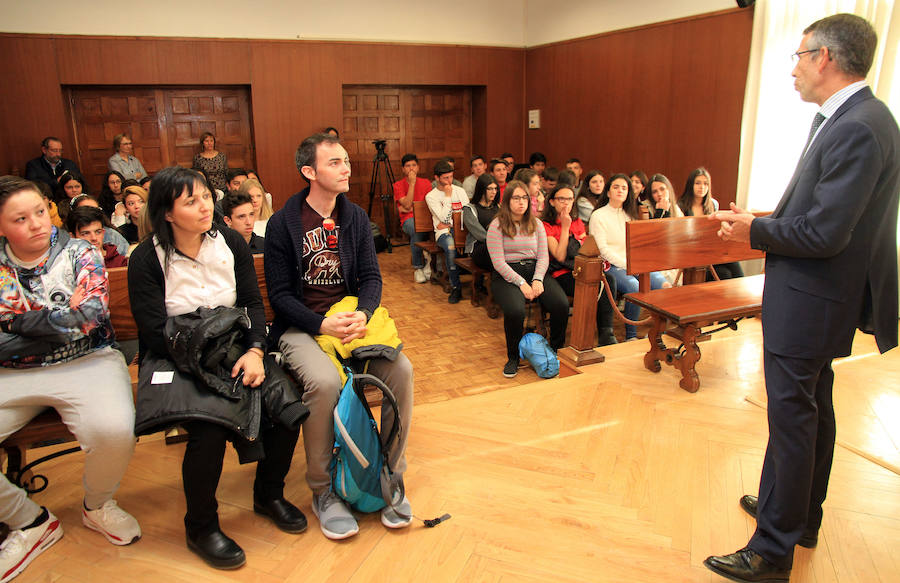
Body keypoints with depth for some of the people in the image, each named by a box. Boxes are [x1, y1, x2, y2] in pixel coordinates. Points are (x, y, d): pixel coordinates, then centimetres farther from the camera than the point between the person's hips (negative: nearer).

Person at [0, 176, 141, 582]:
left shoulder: (80, 254, 2)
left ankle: (97, 506, 5)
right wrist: (65, 320, -11)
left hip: (86, 363, -2)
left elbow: (92, 316, -12)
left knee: (114, 431, -31)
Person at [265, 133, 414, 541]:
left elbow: (371, 278, 6)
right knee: (325, 381, -33)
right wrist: (322, 325, -21)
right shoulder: (282, 224, -4)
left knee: (401, 369, -22)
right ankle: (324, 492, -10)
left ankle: (391, 477, -4)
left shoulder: (356, 218, 8)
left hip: (352, 318, 4)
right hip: (301, 327, -3)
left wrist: (361, 315, -16)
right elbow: (280, 294, -6)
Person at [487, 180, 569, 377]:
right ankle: (513, 357, -8)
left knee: (562, 304, -22)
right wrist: (521, 283, -17)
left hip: (535, 270, 4)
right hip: (507, 275, -4)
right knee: (515, 310, -34)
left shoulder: (536, 224, 14)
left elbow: (543, 256, 7)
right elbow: (498, 262, -9)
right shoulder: (497, 226, -1)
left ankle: (556, 350, 3)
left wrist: (537, 280, -11)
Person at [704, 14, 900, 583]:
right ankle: (803, 515, 40)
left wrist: (755, 230, -13)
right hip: (815, 297, 11)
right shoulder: (847, 119, 10)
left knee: (792, 418, -2)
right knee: (813, 409, 21)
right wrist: (765, 222, 4)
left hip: (811, 300, -11)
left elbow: (824, 233, -26)